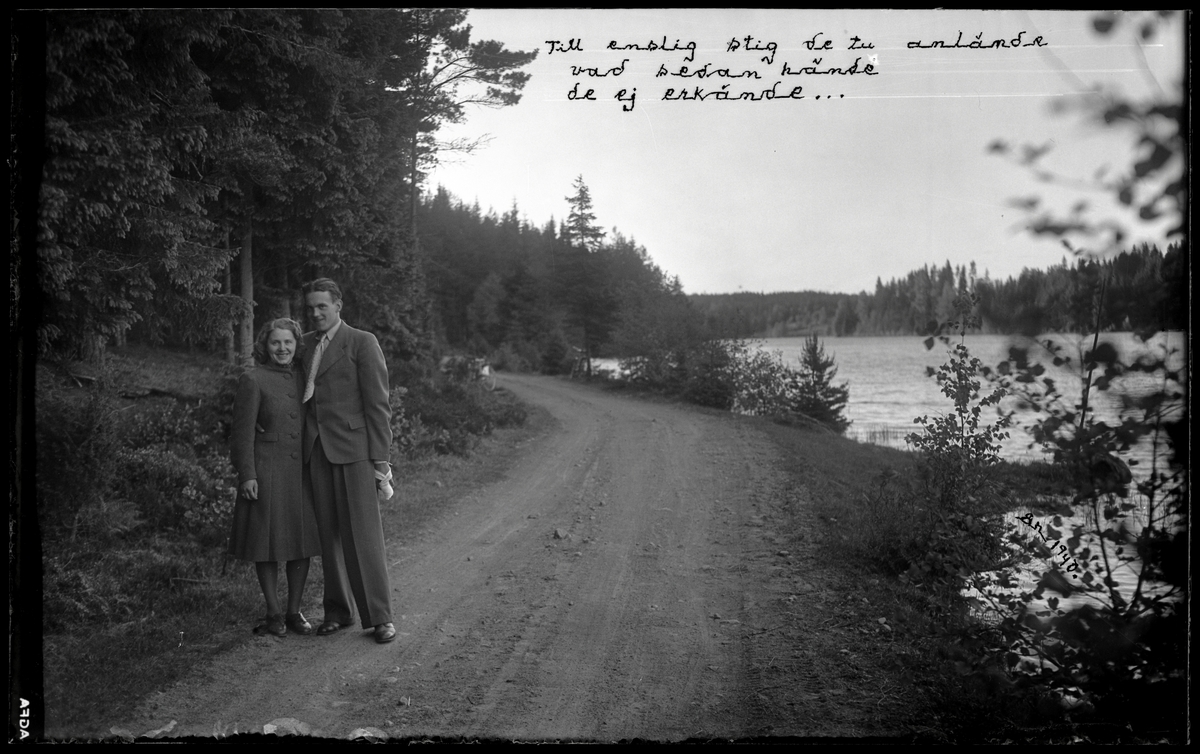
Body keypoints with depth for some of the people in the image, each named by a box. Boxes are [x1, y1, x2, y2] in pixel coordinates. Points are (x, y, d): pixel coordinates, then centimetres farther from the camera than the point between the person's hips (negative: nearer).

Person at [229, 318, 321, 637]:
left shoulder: (304, 378, 10)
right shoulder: (253, 380, -4)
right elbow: (243, 432, -6)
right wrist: (246, 475, -12)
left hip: (302, 470, 5)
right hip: (266, 472, -5)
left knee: (303, 541, 6)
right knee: (268, 542, 3)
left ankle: (295, 611, 18)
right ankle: (273, 614, 14)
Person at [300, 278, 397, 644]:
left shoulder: (362, 343, -2)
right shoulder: (304, 345, 15)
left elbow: (377, 404, -5)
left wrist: (380, 459, -9)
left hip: (353, 450, -5)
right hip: (315, 450, 5)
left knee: (363, 534, -5)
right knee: (328, 534, 7)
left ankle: (379, 616, 2)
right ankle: (338, 611, 17)